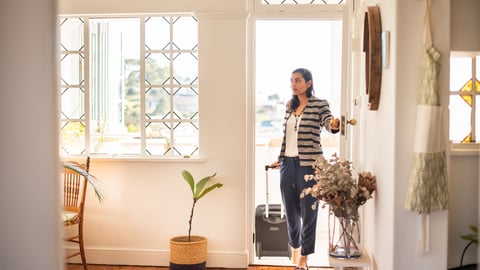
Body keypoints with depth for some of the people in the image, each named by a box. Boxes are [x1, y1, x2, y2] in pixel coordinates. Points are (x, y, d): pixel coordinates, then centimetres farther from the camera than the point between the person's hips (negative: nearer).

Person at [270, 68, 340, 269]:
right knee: (290, 209, 14)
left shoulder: (320, 105, -4)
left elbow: (329, 124, -22)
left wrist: (334, 126, -45)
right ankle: (295, 248, 36)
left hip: (309, 164, -5)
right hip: (288, 164, 5)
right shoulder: (289, 105, 12)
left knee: (308, 211, 1)